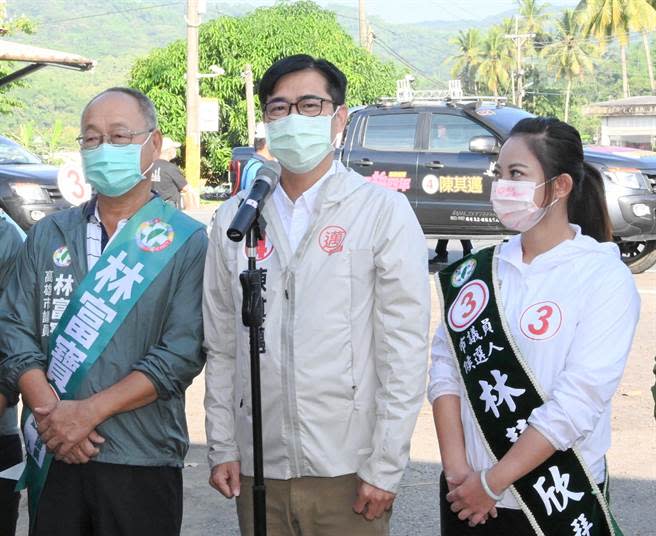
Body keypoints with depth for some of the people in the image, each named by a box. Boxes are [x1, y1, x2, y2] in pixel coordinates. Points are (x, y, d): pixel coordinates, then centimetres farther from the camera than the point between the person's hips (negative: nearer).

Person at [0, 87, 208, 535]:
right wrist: (50, 411, -12)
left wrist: (89, 412, -15)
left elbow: (183, 352, -11)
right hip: (51, 456, 3)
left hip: (141, 461, -3)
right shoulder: (49, 236, 10)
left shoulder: (186, 242, -2)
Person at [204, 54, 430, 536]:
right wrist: (222, 447, 6)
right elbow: (221, 345, 11)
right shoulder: (235, 218, 8)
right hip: (257, 468, 3)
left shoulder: (385, 213, -3)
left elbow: (405, 351, -6)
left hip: (347, 472, -3)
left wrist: (386, 467, -9)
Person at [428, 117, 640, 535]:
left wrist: (493, 482, -16)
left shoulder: (606, 279, -10)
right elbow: (446, 367, 1)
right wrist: (457, 467, -11)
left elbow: (577, 402, -17)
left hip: (559, 501, -4)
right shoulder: (477, 273, 3)